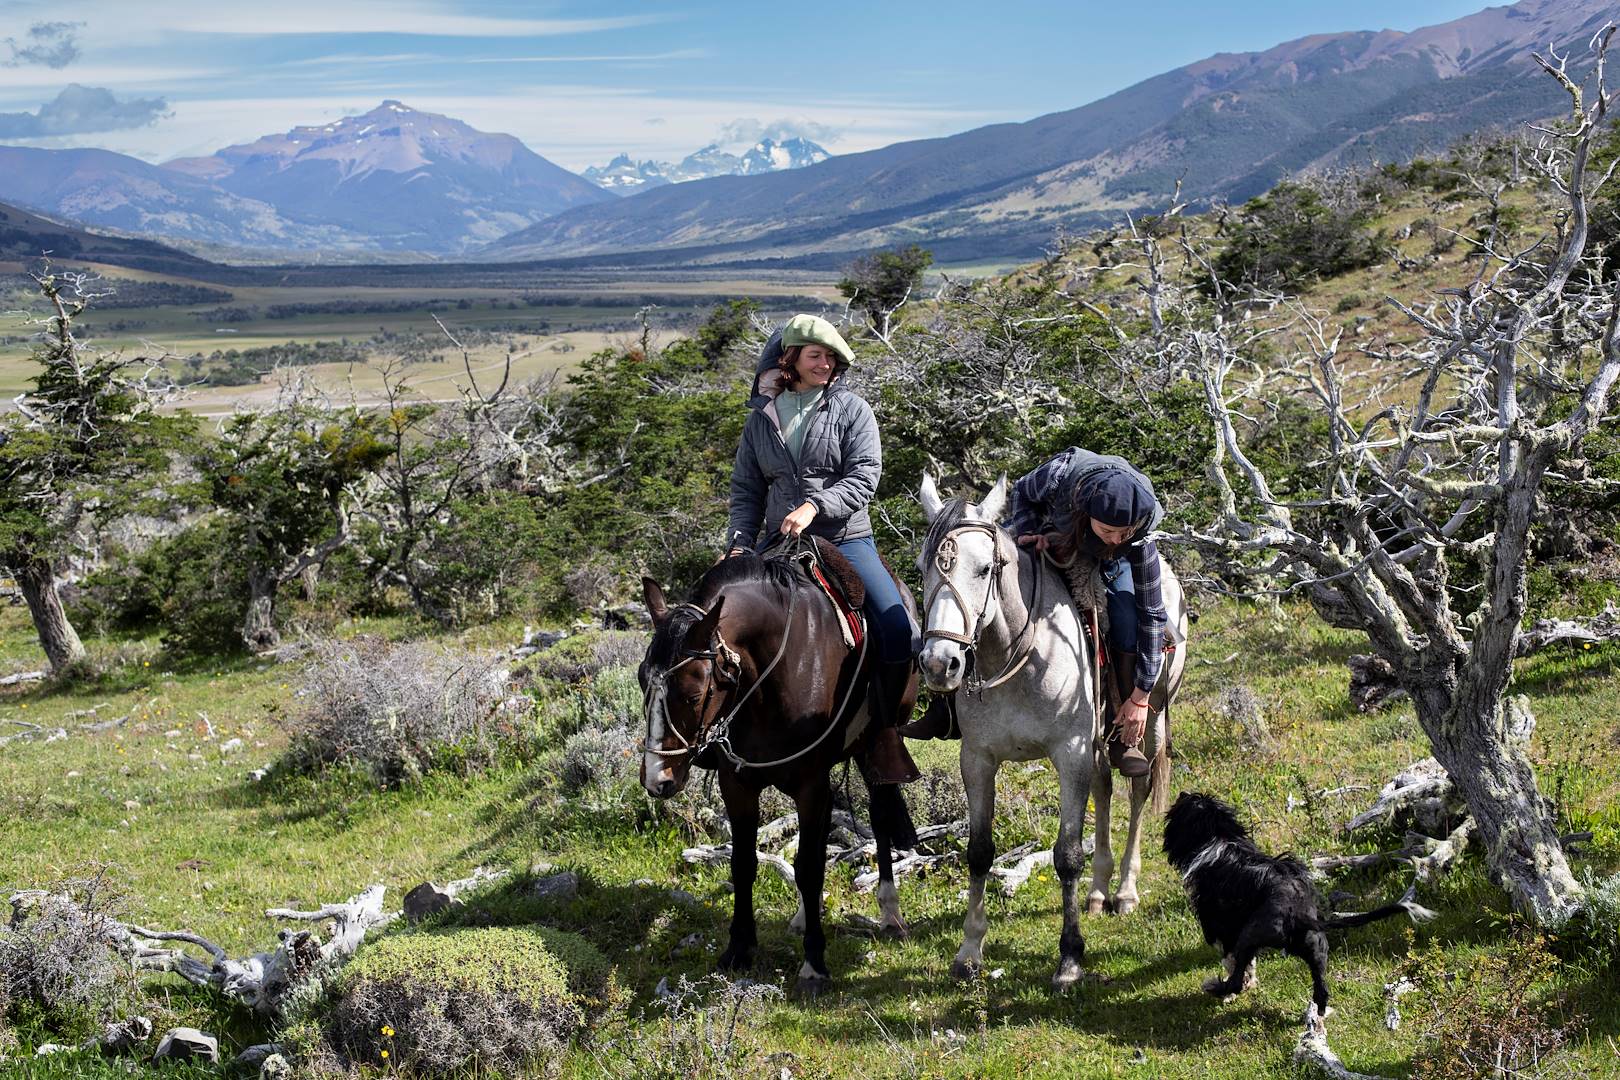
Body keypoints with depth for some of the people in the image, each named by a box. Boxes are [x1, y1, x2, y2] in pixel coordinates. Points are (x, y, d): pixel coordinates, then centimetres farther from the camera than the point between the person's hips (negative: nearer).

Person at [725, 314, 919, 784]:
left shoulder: (851, 409, 2)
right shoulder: (761, 419, 10)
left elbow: (864, 477, -9)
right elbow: (746, 492, 12)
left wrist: (814, 506, -24)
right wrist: (739, 545, -4)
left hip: (846, 538, -2)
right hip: (781, 542, 3)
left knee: (896, 630, -20)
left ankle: (885, 735, -3)